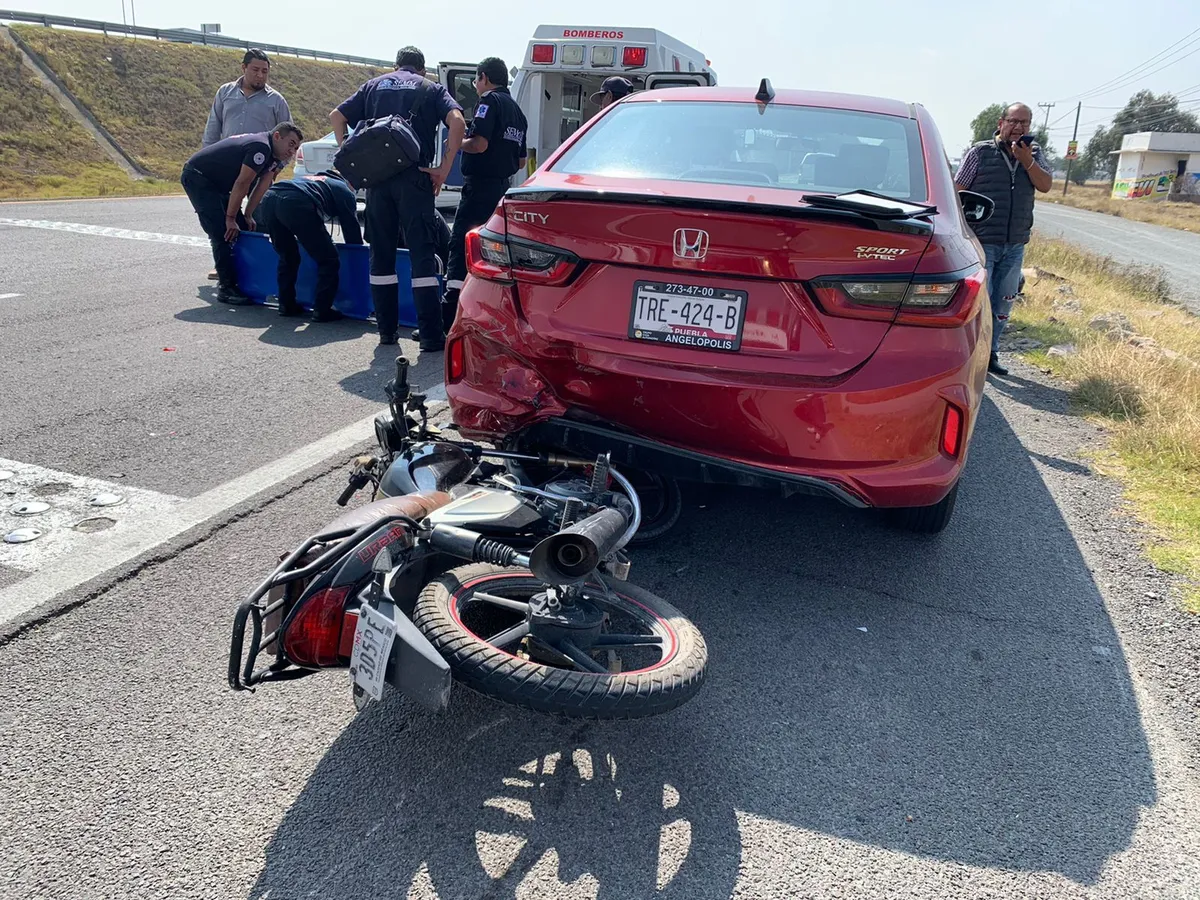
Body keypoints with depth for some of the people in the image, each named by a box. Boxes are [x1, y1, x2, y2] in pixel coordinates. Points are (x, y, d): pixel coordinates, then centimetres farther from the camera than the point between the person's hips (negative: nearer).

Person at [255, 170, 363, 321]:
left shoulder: (312, 179, 44)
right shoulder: (344, 190, 25)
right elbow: (351, 228, 22)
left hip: (268, 197, 7)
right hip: (296, 203, -7)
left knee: (287, 257, 27)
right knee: (328, 260, 8)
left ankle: (287, 305, 28)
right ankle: (322, 311, 8)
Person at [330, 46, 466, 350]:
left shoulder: (375, 85, 20)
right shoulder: (431, 88, 12)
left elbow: (337, 116, 12)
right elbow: (457, 122, -7)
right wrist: (444, 169, -7)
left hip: (377, 177, 3)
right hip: (414, 177, -3)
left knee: (381, 253, 11)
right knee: (422, 255, -3)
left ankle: (387, 330, 14)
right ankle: (431, 335, -6)